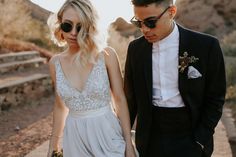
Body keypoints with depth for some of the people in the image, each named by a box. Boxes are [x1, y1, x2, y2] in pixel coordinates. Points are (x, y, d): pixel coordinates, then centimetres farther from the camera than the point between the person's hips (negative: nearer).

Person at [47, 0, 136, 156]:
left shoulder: (106, 55, -10)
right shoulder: (55, 63, -1)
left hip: (107, 133, -3)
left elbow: (120, 99, -6)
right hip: (74, 138, 3)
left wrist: (128, 143, -6)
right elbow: (60, 106, 9)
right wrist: (54, 143, 13)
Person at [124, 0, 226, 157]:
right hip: (149, 139, 3)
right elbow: (131, 97, 6)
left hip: (189, 136, -2)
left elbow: (215, 98, -5)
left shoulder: (206, 45, -10)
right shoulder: (135, 48, -1)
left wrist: (200, 141, -9)